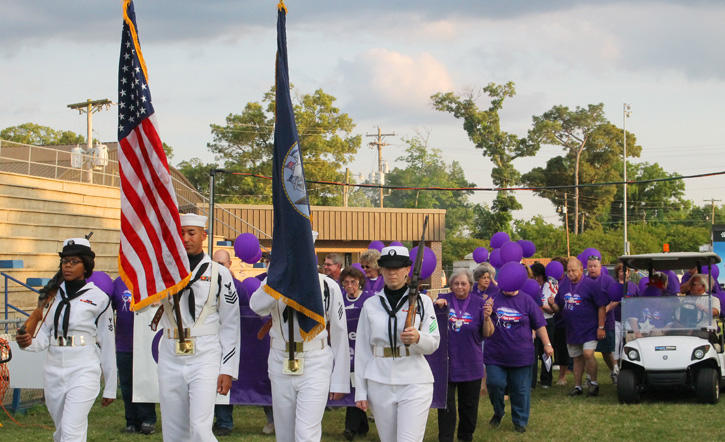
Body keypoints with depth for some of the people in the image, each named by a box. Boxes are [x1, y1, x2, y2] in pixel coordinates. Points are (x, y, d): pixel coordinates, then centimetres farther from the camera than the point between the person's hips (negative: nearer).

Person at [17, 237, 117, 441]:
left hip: (83, 371, -5)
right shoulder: (54, 295, 12)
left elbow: (107, 345, 2)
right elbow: (44, 336, 8)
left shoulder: (98, 298, 0)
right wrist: (29, 342, -16)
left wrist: (110, 388, 3)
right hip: (54, 370, 5)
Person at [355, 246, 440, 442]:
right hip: (379, 382, 2)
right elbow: (362, 350, 10)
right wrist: (360, 391, 6)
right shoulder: (371, 305, 8)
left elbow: (434, 343, 2)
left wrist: (418, 338, -21)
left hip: (414, 382, -2)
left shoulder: (422, 301, 6)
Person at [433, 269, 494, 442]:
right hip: (446, 362, -1)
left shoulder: (479, 303, 1)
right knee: (446, 405, -1)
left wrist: (487, 318, -22)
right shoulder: (443, 299, 1)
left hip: (470, 363, 1)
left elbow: (488, 334, -2)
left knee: (469, 405, 12)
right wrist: (436, 306, -18)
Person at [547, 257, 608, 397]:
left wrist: (601, 327, -11)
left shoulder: (591, 284, -8)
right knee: (577, 359, 11)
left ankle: (594, 383, -2)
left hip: (589, 329, -5)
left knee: (588, 354, -19)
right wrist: (552, 304, -10)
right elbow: (558, 307, 14)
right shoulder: (563, 285, 9)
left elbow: (601, 306, -7)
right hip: (572, 330, 5)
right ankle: (577, 387, 20)